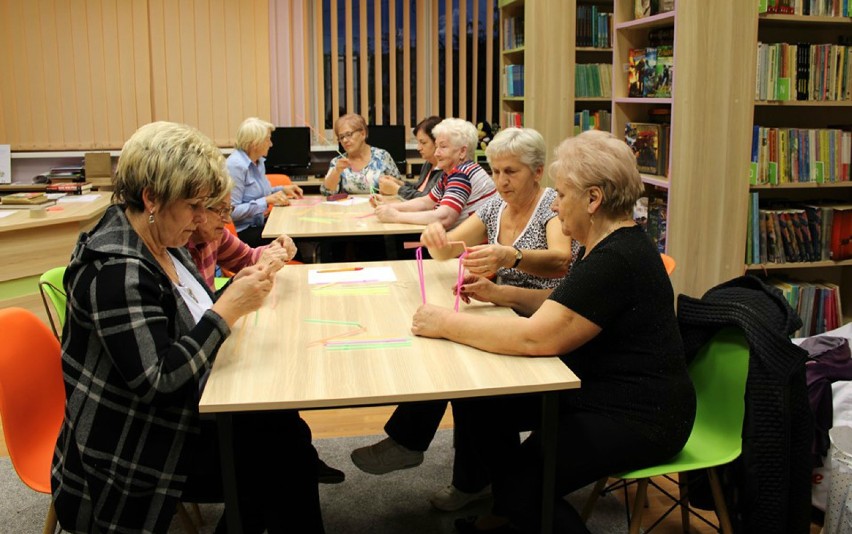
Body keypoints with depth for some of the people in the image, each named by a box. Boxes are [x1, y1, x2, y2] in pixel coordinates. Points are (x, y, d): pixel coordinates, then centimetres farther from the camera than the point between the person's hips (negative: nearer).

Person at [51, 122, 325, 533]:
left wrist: (238, 287, -6)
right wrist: (229, 308, -27)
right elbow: (158, 382, -29)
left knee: (286, 431, -4)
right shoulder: (116, 270, -26)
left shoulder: (160, 241, 2)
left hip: (182, 410, 8)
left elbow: (190, 317, 12)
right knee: (276, 466, -10)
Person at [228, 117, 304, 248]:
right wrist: (267, 200, -23)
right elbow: (232, 211, -24)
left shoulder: (259, 161, 10)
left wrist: (282, 189, 13)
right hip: (242, 232, -9)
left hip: (259, 223, 9)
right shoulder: (236, 166, -18)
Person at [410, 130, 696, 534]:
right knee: (476, 404, 5)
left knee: (524, 482, -24)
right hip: (594, 392, 10)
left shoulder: (617, 261, -25)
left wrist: (446, 325, -21)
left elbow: (535, 338, -31)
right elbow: (561, 308, 20)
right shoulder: (605, 247, 8)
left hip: (638, 418, -10)